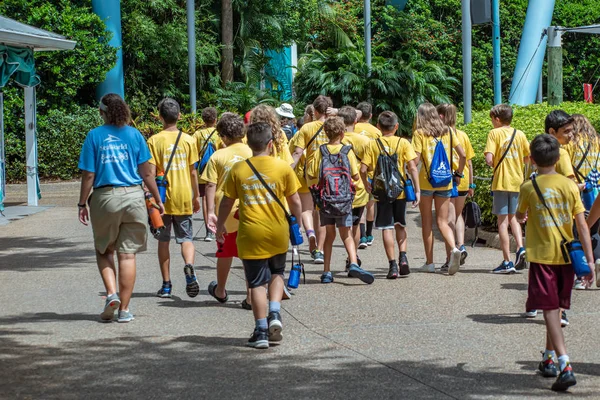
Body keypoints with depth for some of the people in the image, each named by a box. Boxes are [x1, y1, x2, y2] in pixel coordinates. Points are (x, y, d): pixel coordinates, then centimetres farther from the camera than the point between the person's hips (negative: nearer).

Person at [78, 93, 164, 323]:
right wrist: (158, 200, 11)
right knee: (127, 254, 6)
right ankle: (124, 309, 7)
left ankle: (111, 293, -4)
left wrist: (82, 204, 6)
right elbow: (146, 172, 2)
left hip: (105, 197, -1)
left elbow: (88, 175, -3)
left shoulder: (94, 136, -1)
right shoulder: (134, 135, 2)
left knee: (104, 250, 17)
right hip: (133, 196, 1)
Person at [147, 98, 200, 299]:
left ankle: (167, 285, 11)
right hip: (184, 197, 1)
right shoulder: (188, 140, 0)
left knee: (163, 241, 9)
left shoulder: (154, 141, -6)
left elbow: (151, 172, -10)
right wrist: (196, 196, 14)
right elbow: (193, 172, 3)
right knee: (186, 238, 9)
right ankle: (189, 267, -22)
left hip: (163, 198, -1)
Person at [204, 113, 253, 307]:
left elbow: (211, 185, -7)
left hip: (226, 211, 0)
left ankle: (220, 291, 36)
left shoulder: (218, 156, -4)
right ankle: (252, 297, 2)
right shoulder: (252, 153, -1)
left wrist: (211, 211, -5)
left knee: (225, 252, 18)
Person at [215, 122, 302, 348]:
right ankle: (275, 314, 3)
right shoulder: (283, 168, -4)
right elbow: (294, 201, 2)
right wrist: (298, 223, 18)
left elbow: (226, 202, 5)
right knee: (276, 273, 22)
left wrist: (220, 225, 20)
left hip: (250, 235, 0)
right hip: (278, 234, 1)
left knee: (257, 283, 6)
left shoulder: (238, 170, -2)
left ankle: (261, 331, 4)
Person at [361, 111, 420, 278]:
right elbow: (412, 167, -9)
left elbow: (363, 169, -7)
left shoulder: (373, 144, -2)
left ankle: (393, 265, -2)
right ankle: (403, 257, 3)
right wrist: (417, 190, -4)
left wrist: (367, 184, 12)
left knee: (387, 228, 3)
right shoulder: (403, 143, -2)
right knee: (400, 225, 20)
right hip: (400, 190, 1)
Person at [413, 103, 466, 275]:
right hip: (445, 183, 3)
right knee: (442, 222, 7)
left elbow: (416, 158, -13)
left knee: (427, 223, 8)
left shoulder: (420, 133, -4)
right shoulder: (447, 132, 7)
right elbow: (463, 155, 4)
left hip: (425, 181, -3)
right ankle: (453, 249, -20)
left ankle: (429, 262, 10)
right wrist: (458, 174, 16)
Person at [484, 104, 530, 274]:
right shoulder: (519, 134, 6)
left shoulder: (495, 133, -7)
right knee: (512, 217, 20)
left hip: (501, 181, -5)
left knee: (502, 221, 0)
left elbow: (489, 159, -17)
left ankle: (507, 262, -2)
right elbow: (529, 158, 9)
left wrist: (493, 165, 5)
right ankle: (520, 248, -1)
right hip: (517, 181, 5)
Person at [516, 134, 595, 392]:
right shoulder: (569, 185, -1)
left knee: (550, 310, -7)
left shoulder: (529, 187, -7)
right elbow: (582, 225, -3)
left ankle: (564, 365, -21)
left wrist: (522, 216, 37)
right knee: (556, 307, 19)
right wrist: (589, 260, 0)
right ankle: (550, 357, 32)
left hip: (541, 256, -3)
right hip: (566, 255, 3)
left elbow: (520, 216, 12)